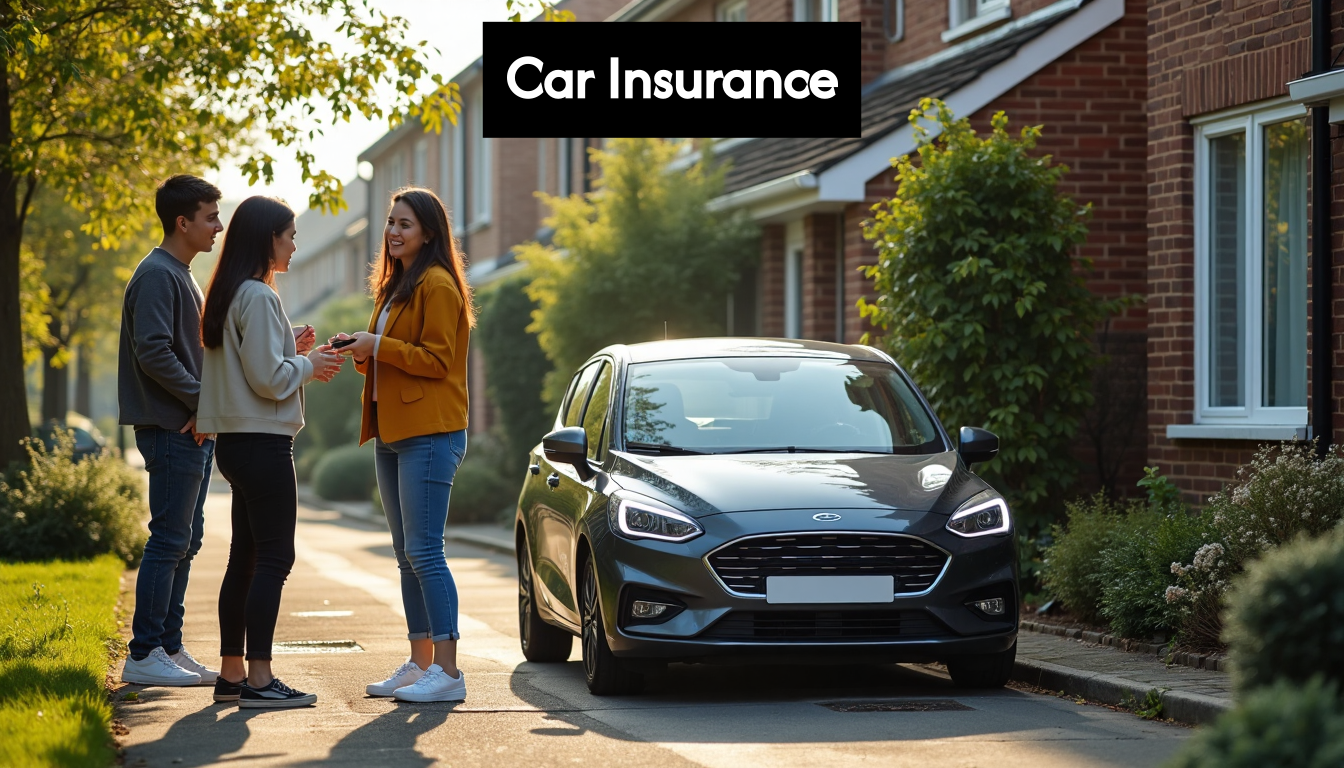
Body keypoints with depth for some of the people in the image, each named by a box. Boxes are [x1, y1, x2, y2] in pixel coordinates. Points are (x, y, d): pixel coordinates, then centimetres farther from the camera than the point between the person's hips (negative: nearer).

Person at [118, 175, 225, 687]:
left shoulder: (182, 277, 19)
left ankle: (169, 647, 15)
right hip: (172, 429, -10)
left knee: (184, 543, 10)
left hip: (194, 430, 10)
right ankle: (144, 656, -6)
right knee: (169, 541, -9)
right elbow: (153, 353, -21)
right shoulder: (157, 275, -12)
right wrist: (203, 400, -16)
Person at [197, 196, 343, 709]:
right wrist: (308, 365, -2)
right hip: (263, 441, -10)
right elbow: (268, 378, -19)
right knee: (274, 558, -8)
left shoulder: (230, 295, 16)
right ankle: (258, 679, -10)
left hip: (237, 441, 10)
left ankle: (232, 674, 16)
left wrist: (298, 357, 12)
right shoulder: (258, 296, -14)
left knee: (245, 557, 13)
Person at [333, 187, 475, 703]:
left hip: (429, 433, -10)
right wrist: (359, 353, 7)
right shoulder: (395, 288, 21)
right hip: (392, 434, 10)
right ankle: (420, 663, 14)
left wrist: (377, 346, -15)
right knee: (407, 554, 10)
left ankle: (448, 670, -12)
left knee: (423, 550, -12)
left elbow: (436, 360, -15)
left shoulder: (437, 286, -9)